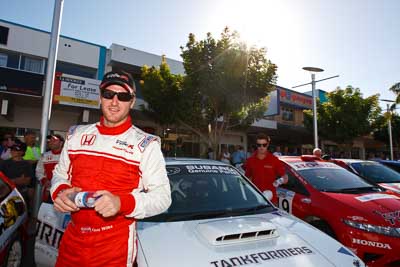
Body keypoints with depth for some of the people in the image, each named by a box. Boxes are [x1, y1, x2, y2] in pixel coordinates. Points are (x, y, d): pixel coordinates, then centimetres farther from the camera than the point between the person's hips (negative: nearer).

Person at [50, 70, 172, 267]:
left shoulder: (146, 144, -11)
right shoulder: (77, 134, 5)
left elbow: (162, 196, -13)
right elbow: (60, 174, 15)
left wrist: (122, 203, -29)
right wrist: (60, 192, -7)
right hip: (72, 239, 5)